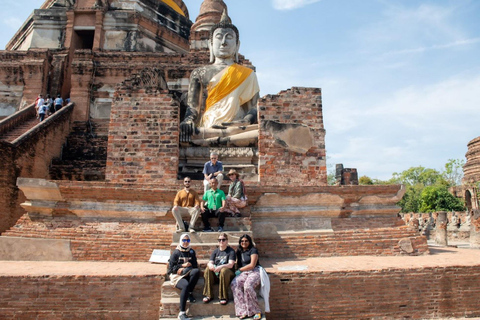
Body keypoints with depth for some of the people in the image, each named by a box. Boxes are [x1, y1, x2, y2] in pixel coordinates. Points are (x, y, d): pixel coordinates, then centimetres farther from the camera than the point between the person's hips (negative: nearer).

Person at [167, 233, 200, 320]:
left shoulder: (191, 252, 14)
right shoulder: (176, 252, 5)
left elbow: (195, 266, 10)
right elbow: (171, 267, 0)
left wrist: (184, 269, -5)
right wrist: (182, 265, -6)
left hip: (188, 275, 3)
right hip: (177, 275, -3)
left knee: (196, 271, -31)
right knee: (186, 285, -35)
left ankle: (190, 293, -15)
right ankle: (182, 313, -32)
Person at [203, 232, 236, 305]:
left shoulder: (231, 251, 1)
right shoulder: (215, 251, 15)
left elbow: (231, 265, -12)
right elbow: (210, 262, 5)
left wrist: (221, 267, -31)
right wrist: (210, 265, -22)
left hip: (228, 273, -4)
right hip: (215, 274, 4)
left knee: (224, 270, -37)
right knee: (208, 269, -25)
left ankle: (224, 297, -28)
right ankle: (208, 295, -22)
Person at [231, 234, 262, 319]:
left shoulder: (253, 250, 0)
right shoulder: (239, 251, 20)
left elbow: (252, 265, -8)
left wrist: (240, 270, -3)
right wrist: (238, 271, 3)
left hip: (254, 272, -5)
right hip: (243, 273, 5)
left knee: (248, 286, -36)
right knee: (234, 284, -26)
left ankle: (256, 311, -23)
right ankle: (243, 311, -28)